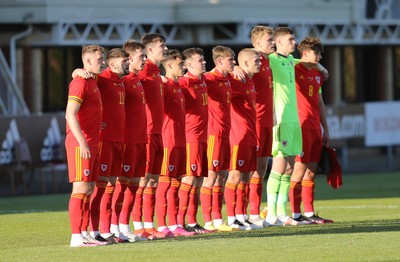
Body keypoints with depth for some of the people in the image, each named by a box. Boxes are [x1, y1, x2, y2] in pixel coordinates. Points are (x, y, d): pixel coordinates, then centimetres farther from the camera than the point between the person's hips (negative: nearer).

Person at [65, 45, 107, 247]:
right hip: (81, 144, -10)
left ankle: (83, 234, 16)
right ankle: (76, 237, -11)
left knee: (88, 188, 11)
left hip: (90, 144, 10)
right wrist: (82, 143, -24)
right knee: (81, 188, -10)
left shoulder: (91, 82, 17)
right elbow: (70, 115, -20)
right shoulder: (80, 82, -13)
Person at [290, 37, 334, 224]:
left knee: (311, 171, 8)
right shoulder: (294, 71, -8)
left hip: (315, 128, 8)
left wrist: (325, 129, 22)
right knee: (300, 169, -9)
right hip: (300, 127, -8)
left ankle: (309, 213, 11)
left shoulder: (317, 74, 18)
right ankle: (296, 214, -7)